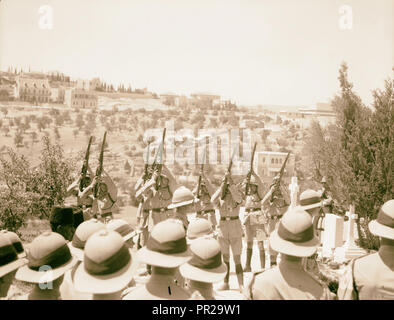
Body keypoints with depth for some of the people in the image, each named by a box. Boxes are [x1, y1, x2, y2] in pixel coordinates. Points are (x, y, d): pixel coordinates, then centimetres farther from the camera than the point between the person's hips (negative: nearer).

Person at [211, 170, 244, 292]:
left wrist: (230, 181, -27)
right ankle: (225, 283, 19)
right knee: (225, 257, 10)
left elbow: (237, 196, -26)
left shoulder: (237, 198, -1)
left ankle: (241, 285, 5)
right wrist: (222, 185, -23)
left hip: (236, 229, -2)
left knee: (237, 259, 0)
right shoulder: (220, 199, 2)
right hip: (223, 228, 2)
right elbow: (213, 200, -21)